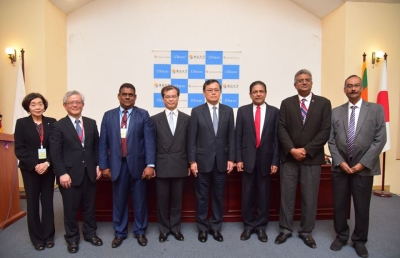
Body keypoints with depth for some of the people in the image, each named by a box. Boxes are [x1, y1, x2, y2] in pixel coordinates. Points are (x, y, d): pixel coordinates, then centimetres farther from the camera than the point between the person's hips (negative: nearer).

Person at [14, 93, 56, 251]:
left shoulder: (52, 122, 2)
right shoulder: (21, 123, 0)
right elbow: (19, 149, -5)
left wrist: (48, 163, -14)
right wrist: (35, 165, -14)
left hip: (48, 168, 1)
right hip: (30, 169, -1)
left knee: (48, 202, 8)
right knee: (33, 203, 8)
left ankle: (48, 236, 22)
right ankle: (37, 238, 22)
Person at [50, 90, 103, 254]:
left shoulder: (91, 123, 7)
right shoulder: (58, 126, -4)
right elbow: (55, 153, -9)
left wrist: (98, 165, 3)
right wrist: (62, 173, -14)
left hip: (89, 172, 3)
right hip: (69, 174, -3)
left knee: (89, 206, 15)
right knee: (70, 208, 11)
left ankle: (90, 233, 33)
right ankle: (72, 238, 29)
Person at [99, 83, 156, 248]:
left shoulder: (143, 115, -1)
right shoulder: (108, 116, 6)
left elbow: (149, 141, -7)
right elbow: (103, 143, 5)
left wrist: (150, 164, -15)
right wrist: (104, 165, 1)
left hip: (137, 164, -1)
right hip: (117, 165, 2)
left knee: (139, 201, 11)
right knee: (119, 201, 13)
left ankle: (140, 232, 30)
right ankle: (119, 233, 32)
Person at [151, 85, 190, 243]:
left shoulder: (186, 119, 3)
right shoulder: (155, 119, 2)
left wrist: (189, 164, 2)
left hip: (180, 166, 1)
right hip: (161, 166, 0)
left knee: (177, 199, 13)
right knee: (162, 200, 10)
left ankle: (175, 228, 30)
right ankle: (164, 229, 28)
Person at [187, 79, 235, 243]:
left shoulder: (228, 111, 4)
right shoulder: (197, 111, -2)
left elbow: (231, 137, 4)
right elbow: (191, 138, -4)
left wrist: (231, 159, -1)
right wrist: (192, 161, -8)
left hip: (221, 161, 2)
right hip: (202, 161, -2)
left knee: (218, 196, 12)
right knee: (202, 196, 10)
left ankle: (215, 227, 28)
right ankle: (203, 228, 26)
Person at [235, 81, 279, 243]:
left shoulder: (274, 112, 3)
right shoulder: (243, 111, 3)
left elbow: (277, 138, 1)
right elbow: (238, 136, 1)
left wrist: (275, 161, -4)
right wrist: (238, 159, -5)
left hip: (265, 158, 0)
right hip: (248, 158, 0)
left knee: (264, 194, 10)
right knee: (247, 194, 8)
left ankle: (261, 226, 26)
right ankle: (248, 225, 24)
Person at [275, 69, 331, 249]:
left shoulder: (324, 103, 3)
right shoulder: (286, 103, 6)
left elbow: (325, 131, -5)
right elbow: (281, 129, -2)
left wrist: (306, 150, -12)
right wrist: (292, 150, -14)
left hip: (312, 158, 0)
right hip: (289, 157, 1)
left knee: (310, 197, 8)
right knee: (286, 195, 7)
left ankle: (306, 232, 25)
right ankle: (285, 229, 23)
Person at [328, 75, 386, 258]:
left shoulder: (376, 109, 1)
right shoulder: (335, 112, 6)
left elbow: (380, 139, -5)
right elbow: (331, 140, 3)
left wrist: (363, 163, -12)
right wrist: (340, 162, -8)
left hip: (364, 167, -1)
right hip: (340, 167, 2)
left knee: (362, 207, 9)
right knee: (339, 205, 9)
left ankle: (359, 240, 28)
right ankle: (341, 236, 28)